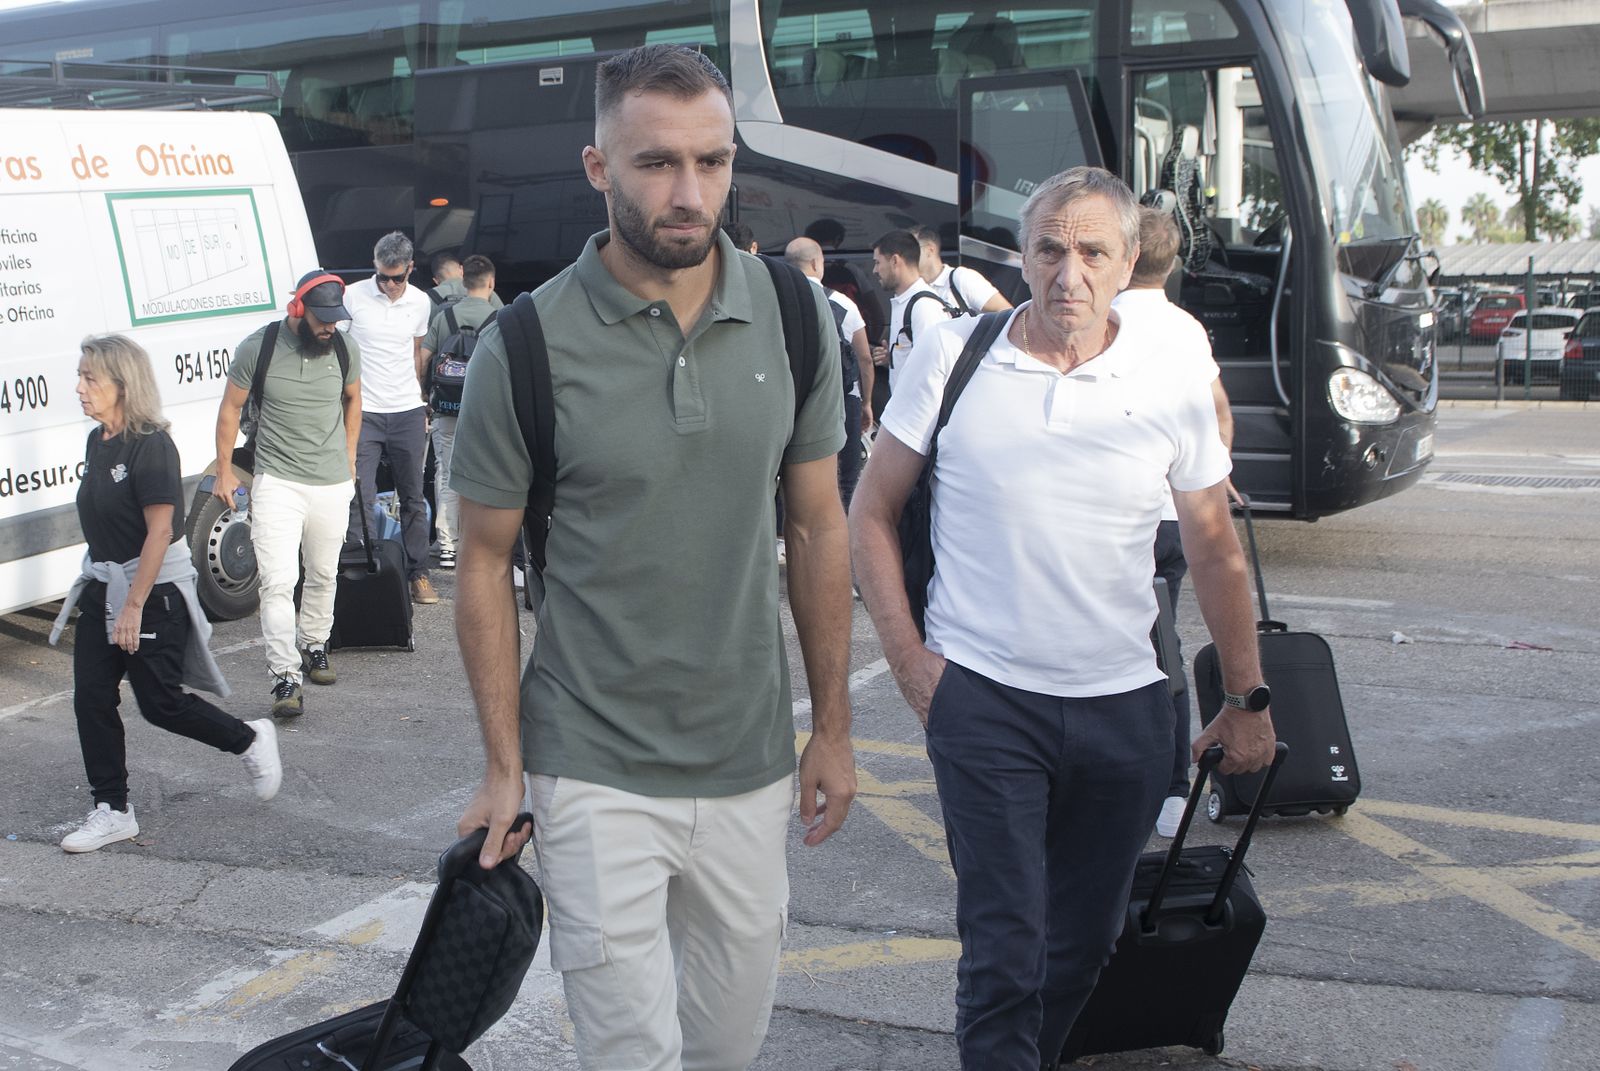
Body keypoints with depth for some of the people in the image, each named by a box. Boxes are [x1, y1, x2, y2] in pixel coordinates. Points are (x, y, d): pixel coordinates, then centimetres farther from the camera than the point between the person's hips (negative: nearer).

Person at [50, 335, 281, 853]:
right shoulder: (99, 441, 7)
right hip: (104, 586, 8)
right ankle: (112, 810, 13)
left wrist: (134, 605, -22)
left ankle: (251, 740, 21)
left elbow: (160, 530, -21)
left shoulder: (150, 445, -19)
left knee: (161, 702, -2)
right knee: (91, 698, 4)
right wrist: (99, 586, 19)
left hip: (155, 588, -8)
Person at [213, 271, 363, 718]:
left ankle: (313, 646, 37)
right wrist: (224, 471, 3)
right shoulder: (259, 347, -9)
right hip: (276, 482, -4)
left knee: (322, 576, 16)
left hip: (332, 484, 4)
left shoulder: (346, 349, 1)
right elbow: (231, 407, 2)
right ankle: (286, 677, -14)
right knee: (278, 581, -13)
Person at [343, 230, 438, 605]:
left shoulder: (420, 302, 4)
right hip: (363, 412, -3)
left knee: (413, 498, 9)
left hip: (408, 412, 3)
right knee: (359, 499, -7)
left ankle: (418, 574, 17)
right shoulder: (354, 296, -6)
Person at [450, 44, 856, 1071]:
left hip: (752, 765, 4)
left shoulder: (794, 317, -2)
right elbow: (487, 562, -3)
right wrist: (504, 763, -4)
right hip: (597, 777, -3)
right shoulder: (526, 348, -12)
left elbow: (818, 529, 6)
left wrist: (834, 727, 7)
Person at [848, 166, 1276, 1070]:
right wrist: (909, 657, -3)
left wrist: (1249, 699, 11)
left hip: (1126, 707, 3)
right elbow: (873, 512, 4)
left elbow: (1217, 551, 9)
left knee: (1085, 942, 15)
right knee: (1005, 944, -6)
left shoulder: (1172, 381, -1)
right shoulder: (953, 357, -4)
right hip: (982, 698, -2)